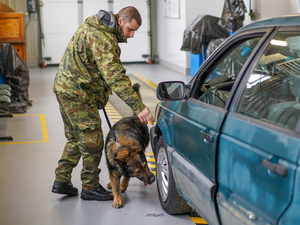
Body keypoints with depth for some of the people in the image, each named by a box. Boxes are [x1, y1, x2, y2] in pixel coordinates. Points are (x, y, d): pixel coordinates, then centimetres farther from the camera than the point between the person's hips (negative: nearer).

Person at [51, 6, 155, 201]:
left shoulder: (97, 26, 11)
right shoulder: (102, 37, -23)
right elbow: (115, 76, -31)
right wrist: (138, 106, -35)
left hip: (66, 88, 11)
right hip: (77, 93, -11)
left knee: (76, 138, 17)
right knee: (92, 141, -4)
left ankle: (62, 181, 22)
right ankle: (90, 188, 6)